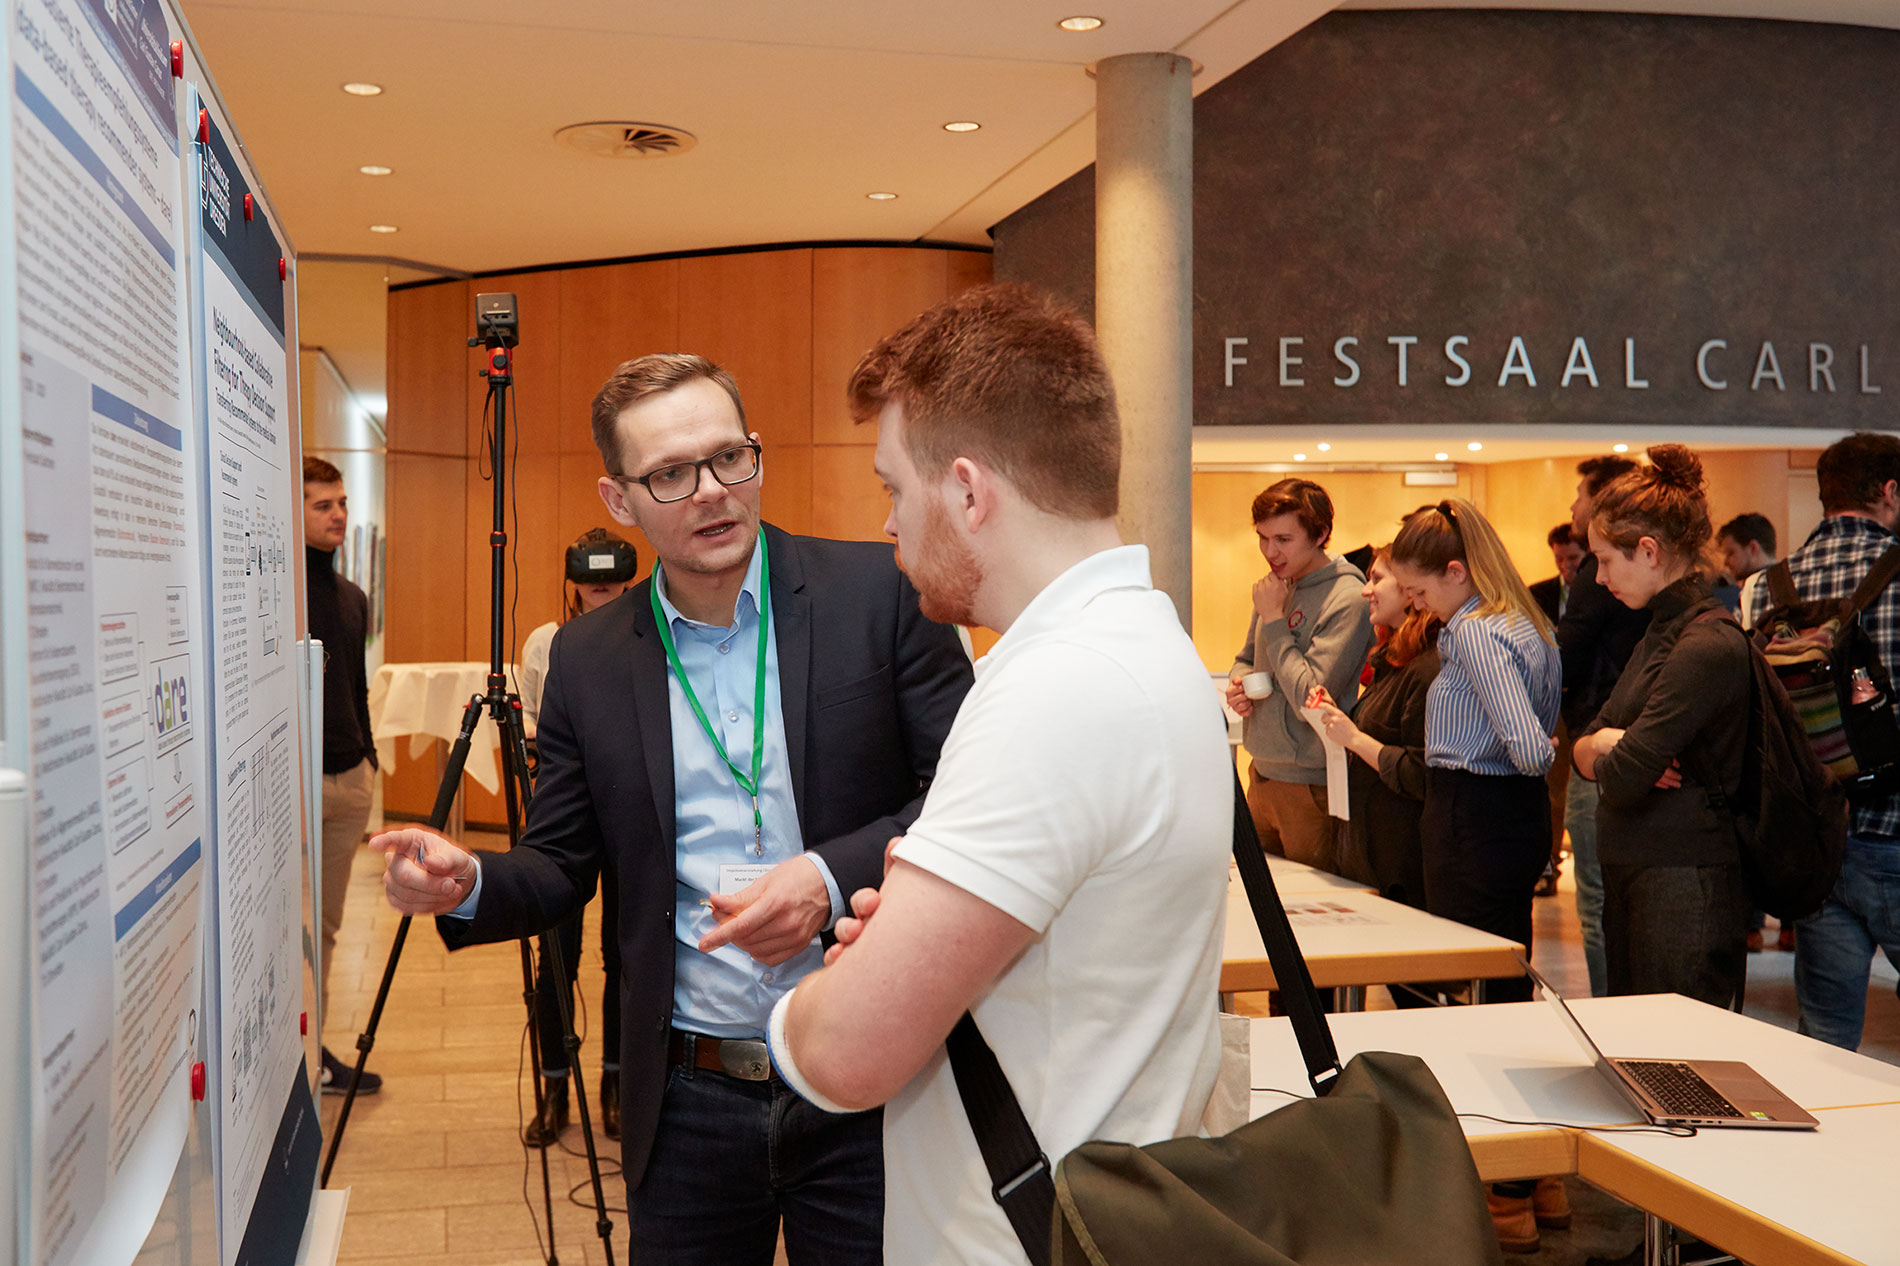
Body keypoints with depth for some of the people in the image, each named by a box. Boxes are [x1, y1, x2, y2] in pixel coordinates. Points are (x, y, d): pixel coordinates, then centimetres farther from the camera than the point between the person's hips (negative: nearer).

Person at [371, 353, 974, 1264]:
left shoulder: (880, 591, -6)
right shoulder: (587, 658, 3)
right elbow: (558, 868, 8)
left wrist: (834, 876, -22)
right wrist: (467, 885, -13)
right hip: (688, 1102, 2)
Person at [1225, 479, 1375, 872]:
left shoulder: (1347, 599, -17)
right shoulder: (1279, 585, 8)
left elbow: (1311, 699, -21)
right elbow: (1246, 658, 22)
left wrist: (1274, 619, -16)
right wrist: (1237, 683, -2)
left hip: (1310, 785, -8)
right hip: (1262, 773, 8)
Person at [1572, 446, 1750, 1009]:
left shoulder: (1709, 646, -18)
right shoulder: (1661, 629, 14)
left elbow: (1621, 779, -22)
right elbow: (1584, 747, 14)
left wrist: (1607, 749, 1)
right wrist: (1606, 745, -9)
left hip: (1684, 889, -9)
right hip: (1632, 878, 10)